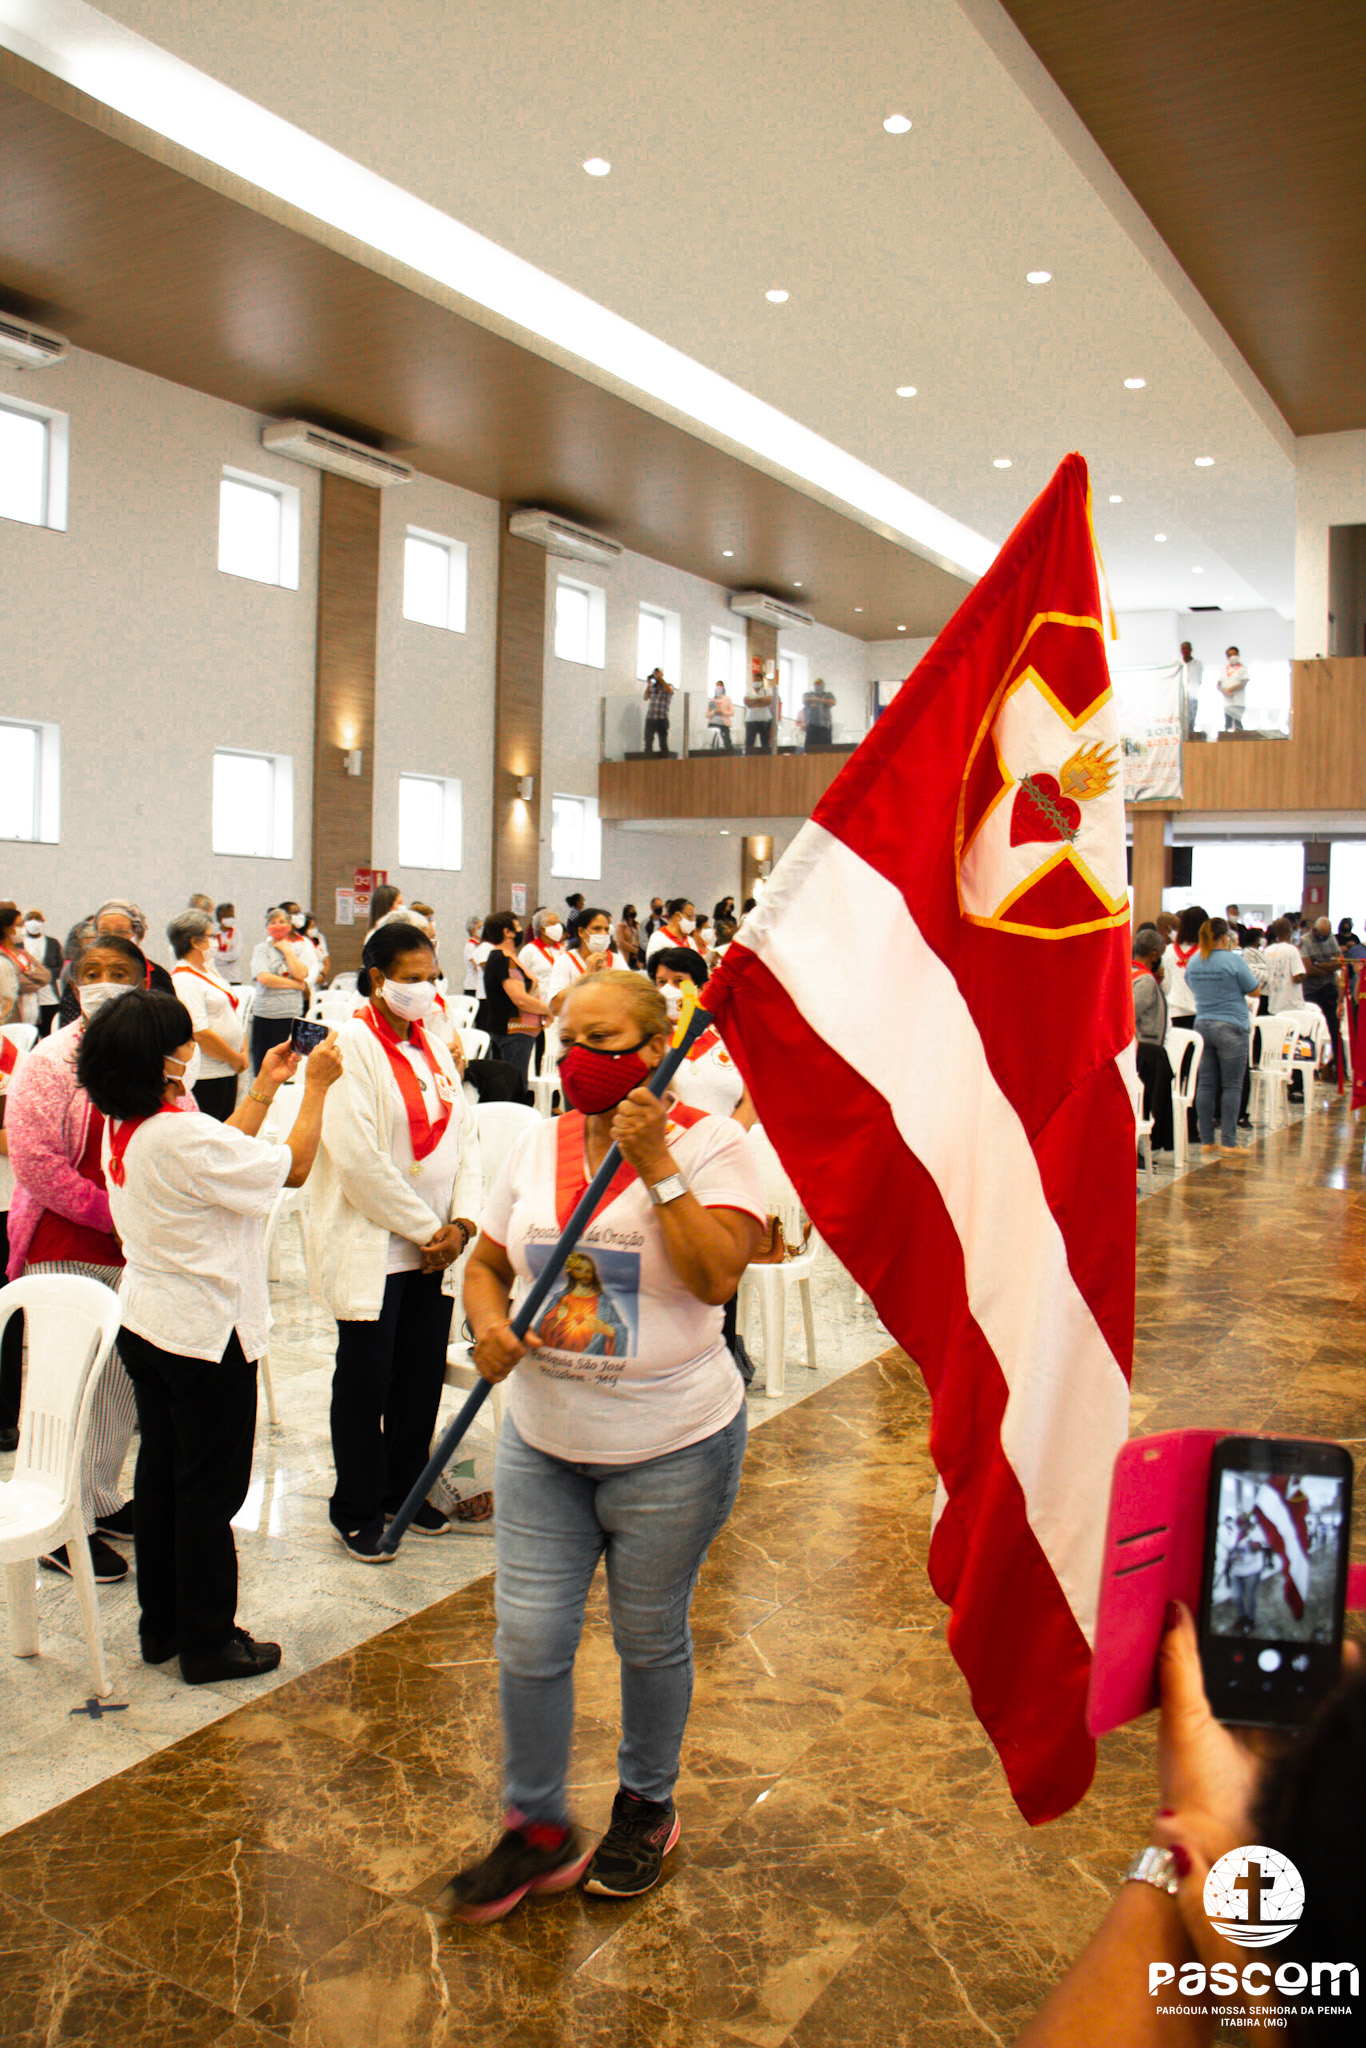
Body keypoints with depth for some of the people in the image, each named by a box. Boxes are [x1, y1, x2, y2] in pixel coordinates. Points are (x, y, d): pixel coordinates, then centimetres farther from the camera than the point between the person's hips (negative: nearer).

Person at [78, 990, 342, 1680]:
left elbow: (226, 1153, 11)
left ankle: (160, 1626, 32)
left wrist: (264, 1088, 16)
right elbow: (293, 1167, -18)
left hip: (144, 1324, 9)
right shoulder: (182, 1136, -26)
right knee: (210, 1488, 4)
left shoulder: (122, 1128, 1)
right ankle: (208, 1643, 17)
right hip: (205, 1332, -9)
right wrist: (316, 1087, -8)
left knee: (160, 1474, 18)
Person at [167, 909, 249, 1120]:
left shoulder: (209, 971, 16)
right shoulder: (184, 979, -15)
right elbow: (200, 1034, -22)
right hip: (204, 1077, -10)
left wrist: (243, 1053, 6)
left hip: (227, 1070, 10)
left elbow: (233, 1014, 20)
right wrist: (236, 1059, -12)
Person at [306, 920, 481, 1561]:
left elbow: (463, 1136, 11)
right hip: (372, 1249, -7)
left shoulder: (434, 1047, 10)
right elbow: (359, 1159, -20)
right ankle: (356, 1513, 21)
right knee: (365, 1383, 6)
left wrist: (460, 1222, -3)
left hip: (434, 1247, 7)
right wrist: (427, 1229, -14)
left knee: (425, 1376, 13)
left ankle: (404, 1491, 32)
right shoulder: (350, 1045, -13)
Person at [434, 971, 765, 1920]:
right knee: (530, 1641, 7)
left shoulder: (712, 1145, -11)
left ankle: (647, 1807, 40)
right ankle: (538, 1831, 31)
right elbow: (486, 1264, 11)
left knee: (651, 1640, 14)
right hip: (542, 1444, 4)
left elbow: (718, 1276, -23)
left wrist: (655, 1165, -26)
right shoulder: (539, 1146, 3)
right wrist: (489, 1322, -10)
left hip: (670, 1450, -4)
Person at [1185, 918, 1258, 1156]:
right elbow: (1254, 990, -2)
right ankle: (1228, 1142, -1)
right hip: (1231, 1027, -5)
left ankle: (1206, 1140, 9)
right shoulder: (1234, 961, -11)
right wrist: (1248, 972, 13)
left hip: (1202, 1025, 5)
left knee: (1206, 1084, 8)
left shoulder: (1193, 963, 6)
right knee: (1232, 1086, 0)